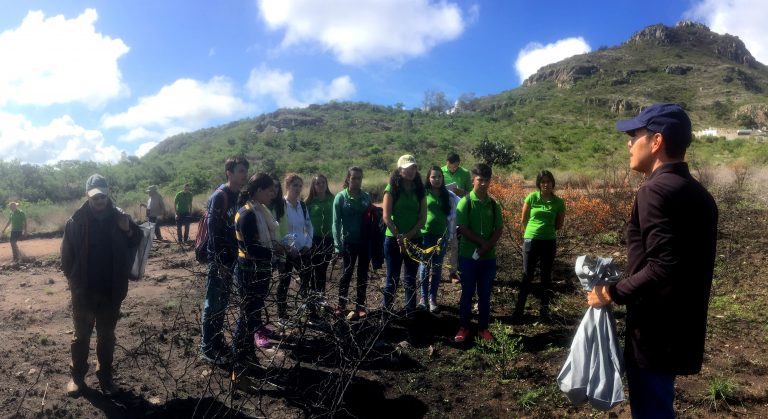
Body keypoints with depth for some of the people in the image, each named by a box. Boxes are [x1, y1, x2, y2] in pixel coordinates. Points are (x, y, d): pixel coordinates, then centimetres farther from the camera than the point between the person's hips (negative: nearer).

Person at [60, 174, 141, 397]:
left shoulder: (119, 217, -5)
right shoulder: (76, 221, -9)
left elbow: (135, 244, 5)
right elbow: (66, 256, -4)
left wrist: (129, 230, -15)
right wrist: (74, 281, -6)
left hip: (111, 291, 1)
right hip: (83, 291, -1)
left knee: (107, 336, 14)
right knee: (81, 336, 14)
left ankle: (105, 376, 27)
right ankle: (77, 376, 30)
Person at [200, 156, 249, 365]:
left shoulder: (238, 197, 9)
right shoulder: (219, 196, -15)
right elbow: (214, 231, -18)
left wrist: (234, 257, 12)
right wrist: (220, 262, -19)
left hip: (231, 258, 8)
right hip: (219, 259, -8)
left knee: (222, 302, 16)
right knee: (213, 304, 2)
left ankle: (218, 342, 28)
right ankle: (207, 348, 13)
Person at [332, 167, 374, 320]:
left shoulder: (366, 196, 4)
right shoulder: (341, 197, -5)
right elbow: (336, 222, -6)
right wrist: (338, 245, -12)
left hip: (365, 241, 3)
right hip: (349, 242, -3)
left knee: (363, 275, 10)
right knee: (346, 274, 5)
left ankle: (360, 306, 21)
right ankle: (341, 306, 17)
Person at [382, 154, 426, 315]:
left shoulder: (419, 190, 5)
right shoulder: (392, 188, -5)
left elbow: (423, 218, 1)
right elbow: (386, 217, -10)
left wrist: (408, 236, -11)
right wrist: (399, 238, -14)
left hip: (414, 240, 3)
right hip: (393, 239, -3)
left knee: (411, 279, 10)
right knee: (392, 279, 4)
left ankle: (410, 312, 19)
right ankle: (386, 311, 16)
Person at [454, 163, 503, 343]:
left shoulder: (494, 204, 4)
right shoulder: (465, 202, -7)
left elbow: (499, 229, 3)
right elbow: (462, 228, -11)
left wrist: (488, 245, -12)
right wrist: (482, 242, -15)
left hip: (489, 257, 3)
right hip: (468, 256, -3)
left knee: (485, 295, 11)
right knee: (467, 294, 7)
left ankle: (483, 328, 24)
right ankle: (463, 327, 20)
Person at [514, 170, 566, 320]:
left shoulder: (559, 202, -2)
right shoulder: (532, 197, -5)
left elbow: (559, 225, 9)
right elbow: (523, 220, 4)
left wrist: (546, 230, 10)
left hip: (549, 242, 1)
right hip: (531, 240, -1)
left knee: (546, 276, 11)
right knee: (527, 275, 4)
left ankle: (544, 308, 23)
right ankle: (519, 308, 10)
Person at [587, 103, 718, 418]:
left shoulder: (656, 190, -19)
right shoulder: (698, 193, 10)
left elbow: (663, 266, -28)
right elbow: (684, 264, 13)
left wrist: (612, 293, -16)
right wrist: (624, 285, 15)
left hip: (656, 334, -9)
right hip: (681, 331, 9)